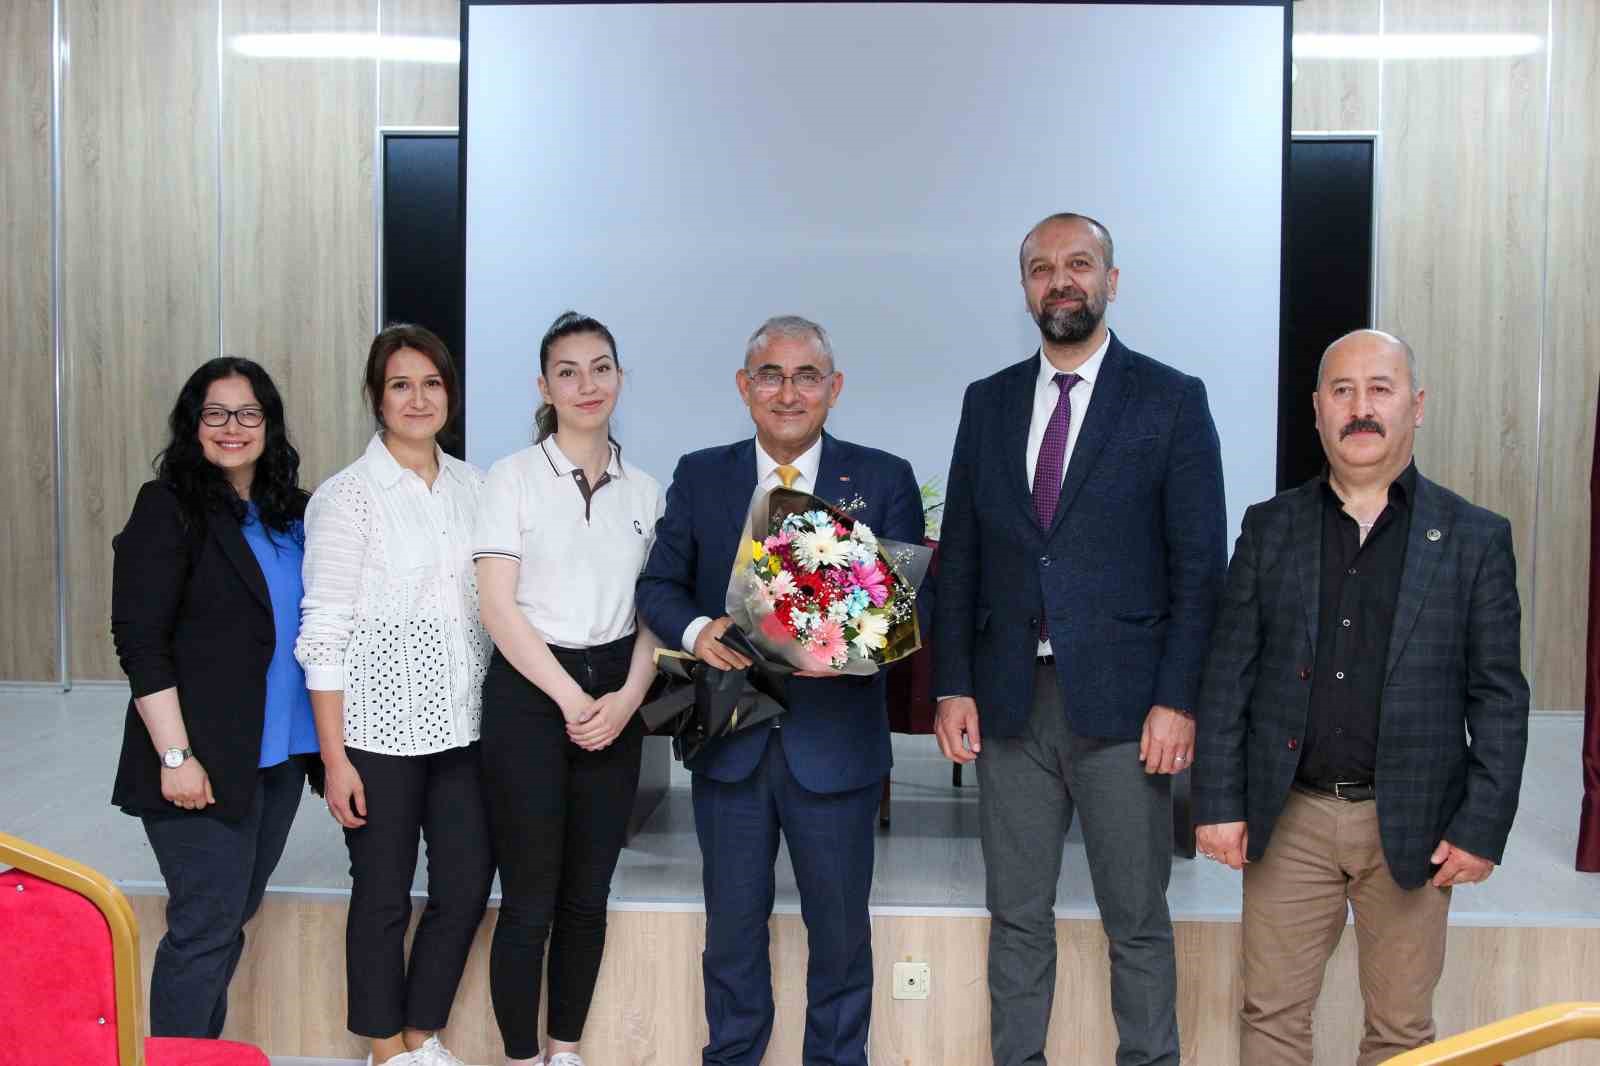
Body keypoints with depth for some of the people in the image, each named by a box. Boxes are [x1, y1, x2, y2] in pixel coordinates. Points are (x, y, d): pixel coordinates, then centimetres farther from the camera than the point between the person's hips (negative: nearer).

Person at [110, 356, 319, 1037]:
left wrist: (324, 739, 13)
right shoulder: (168, 508, -8)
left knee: (232, 915, 15)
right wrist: (175, 756, -17)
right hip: (205, 763, -6)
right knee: (206, 926, -2)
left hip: (280, 753, 6)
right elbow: (140, 643, -13)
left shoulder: (288, 513, 11)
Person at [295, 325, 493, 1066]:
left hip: (459, 722, 5)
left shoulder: (472, 485, 8)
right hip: (380, 726, -5)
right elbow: (324, 631, -8)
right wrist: (334, 757, -11)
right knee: (384, 895, 6)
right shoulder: (348, 494, -6)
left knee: (468, 881, 7)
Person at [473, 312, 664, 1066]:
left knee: (587, 895, 11)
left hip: (614, 701, 4)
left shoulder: (643, 490, 9)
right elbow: (498, 607, -8)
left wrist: (627, 698, -7)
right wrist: (571, 698, -13)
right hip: (529, 693, -4)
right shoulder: (513, 477, -3)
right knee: (530, 898, 1)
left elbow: (653, 610, 9)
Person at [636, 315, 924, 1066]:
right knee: (732, 922, 15)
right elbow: (658, 584, 6)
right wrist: (697, 631, -15)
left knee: (839, 926, 12)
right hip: (729, 742, 2)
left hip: (834, 743, -1)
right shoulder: (699, 476, 4)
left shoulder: (883, 480, -1)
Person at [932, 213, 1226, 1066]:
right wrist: (953, 686, 2)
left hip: (1121, 703, -3)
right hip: (1011, 702, 3)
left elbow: (1198, 567, -4)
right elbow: (959, 558, 9)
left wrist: (1177, 700, -11)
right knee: (1017, 916, 13)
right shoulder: (988, 402, 10)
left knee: (1137, 922, 7)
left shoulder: (1171, 400, 0)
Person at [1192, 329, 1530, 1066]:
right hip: (1288, 818, 1)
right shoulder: (1270, 528, 3)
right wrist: (1218, 801, -4)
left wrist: (1483, 826, -7)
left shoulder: (1474, 538, -1)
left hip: (1412, 827, -1)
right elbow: (1229, 674, 2)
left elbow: (1499, 696, -1)